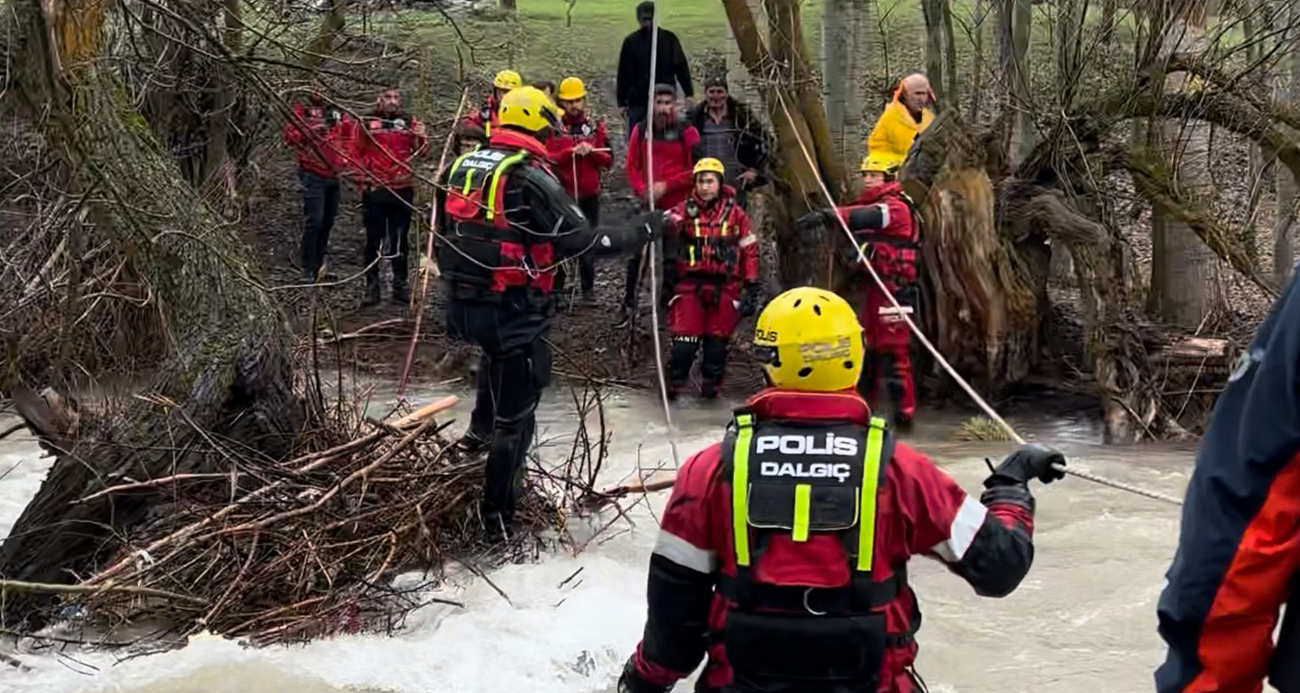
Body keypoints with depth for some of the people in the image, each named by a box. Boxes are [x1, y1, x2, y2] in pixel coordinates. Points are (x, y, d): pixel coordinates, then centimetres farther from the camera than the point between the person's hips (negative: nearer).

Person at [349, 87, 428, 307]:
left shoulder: (409, 122, 5)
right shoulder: (366, 122, 1)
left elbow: (418, 151, -4)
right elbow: (356, 152, 6)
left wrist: (421, 139, -24)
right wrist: (362, 178, -2)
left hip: (403, 190, 1)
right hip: (374, 190, -1)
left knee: (399, 240, 8)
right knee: (374, 239, 4)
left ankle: (400, 286, 14)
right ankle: (372, 287, 9)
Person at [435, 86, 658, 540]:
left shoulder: (460, 168, 7)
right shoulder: (531, 177, -14)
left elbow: (444, 239, 16)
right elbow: (581, 241, -16)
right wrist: (640, 235, -3)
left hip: (462, 306, 7)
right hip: (513, 311, -7)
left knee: (496, 349, 39)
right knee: (515, 415, 4)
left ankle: (479, 431, 35)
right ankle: (498, 516, 8)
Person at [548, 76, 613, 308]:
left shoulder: (595, 126, 6)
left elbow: (608, 160, 3)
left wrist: (591, 151, -16)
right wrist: (572, 152, -21)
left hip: (589, 195, 1)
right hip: (560, 193, -1)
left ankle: (588, 289, 7)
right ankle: (556, 287, 14)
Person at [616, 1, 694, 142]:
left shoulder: (669, 39, 4)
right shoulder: (631, 42, 4)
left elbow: (681, 67, 4)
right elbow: (623, 74, 7)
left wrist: (689, 93, -4)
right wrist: (622, 102, 4)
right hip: (637, 102, 0)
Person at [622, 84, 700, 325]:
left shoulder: (687, 131, -5)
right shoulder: (641, 130, 4)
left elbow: (696, 170, -7)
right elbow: (632, 166, 6)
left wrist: (666, 185, -14)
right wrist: (642, 189, -11)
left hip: (677, 204, -2)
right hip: (648, 203, 2)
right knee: (637, 253, 3)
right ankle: (629, 302, 15)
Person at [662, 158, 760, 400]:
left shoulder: (736, 214, 7)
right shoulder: (683, 211, 5)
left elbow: (749, 252, 10)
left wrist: (751, 288, 6)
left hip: (724, 286, 1)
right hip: (689, 283, -1)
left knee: (717, 339, 4)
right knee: (684, 339, -7)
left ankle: (711, 384, 18)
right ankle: (674, 382, 7)